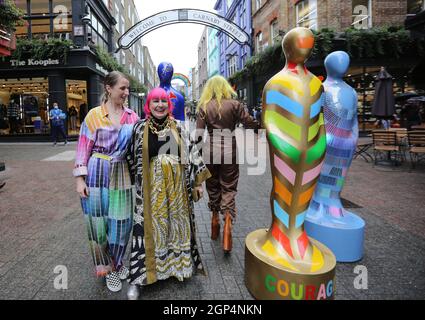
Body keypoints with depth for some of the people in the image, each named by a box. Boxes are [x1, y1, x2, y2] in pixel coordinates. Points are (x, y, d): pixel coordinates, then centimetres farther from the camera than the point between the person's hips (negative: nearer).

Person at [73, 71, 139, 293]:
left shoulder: (132, 117, 5)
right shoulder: (94, 115, -4)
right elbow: (84, 147, -4)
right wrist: (80, 179, -8)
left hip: (122, 175, 3)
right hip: (98, 174, -2)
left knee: (120, 222, 8)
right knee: (99, 222, 7)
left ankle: (115, 265, 31)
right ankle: (106, 266, 28)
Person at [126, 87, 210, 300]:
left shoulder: (178, 127, 3)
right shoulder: (140, 128, 0)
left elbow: (191, 152, 4)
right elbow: (132, 158, 7)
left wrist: (198, 181, 2)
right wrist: (136, 182, 9)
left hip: (177, 185, 2)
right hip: (151, 186, -1)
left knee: (177, 223, 13)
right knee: (150, 226, 3)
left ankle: (178, 264, 35)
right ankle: (139, 278, 17)